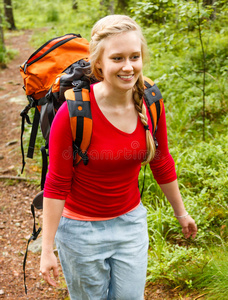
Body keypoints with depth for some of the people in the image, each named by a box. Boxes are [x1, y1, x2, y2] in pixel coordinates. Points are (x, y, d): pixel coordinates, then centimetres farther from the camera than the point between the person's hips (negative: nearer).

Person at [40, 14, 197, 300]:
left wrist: (181, 213, 15)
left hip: (131, 223, 4)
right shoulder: (73, 113, -25)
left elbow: (162, 164, 4)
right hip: (81, 230, -3)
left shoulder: (150, 103, -11)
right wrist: (47, 249, -12)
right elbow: (56, 184, -16)